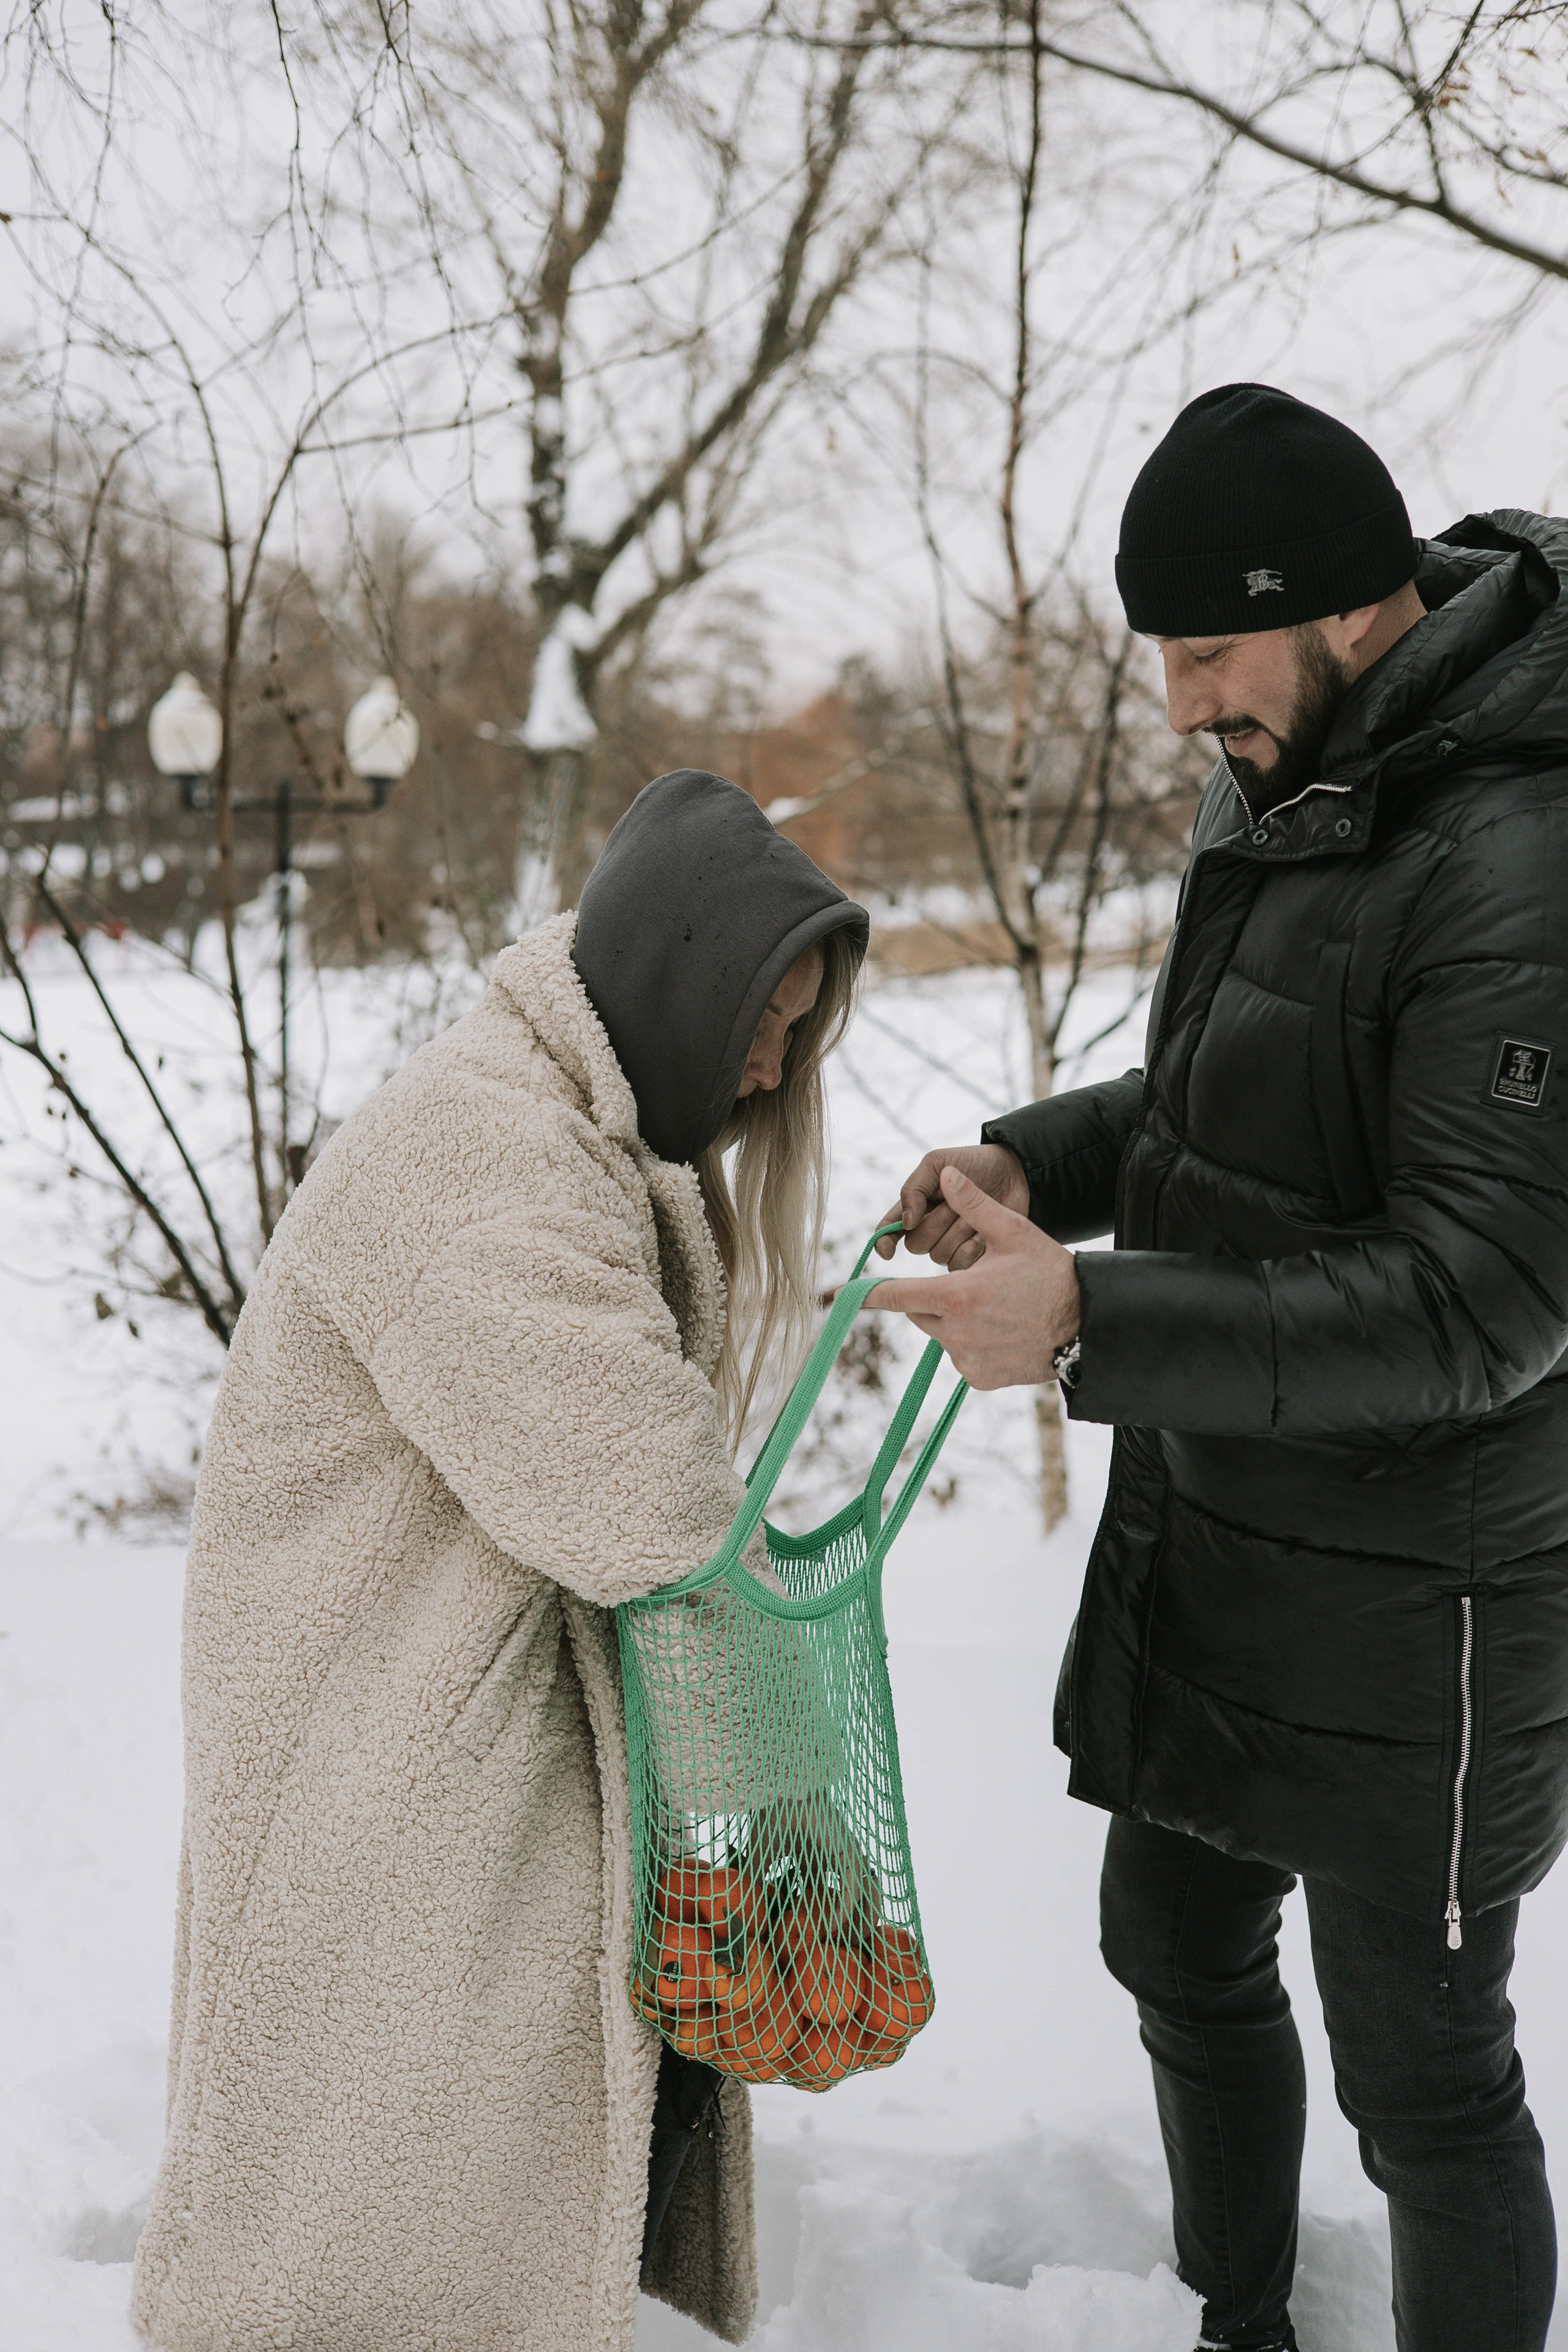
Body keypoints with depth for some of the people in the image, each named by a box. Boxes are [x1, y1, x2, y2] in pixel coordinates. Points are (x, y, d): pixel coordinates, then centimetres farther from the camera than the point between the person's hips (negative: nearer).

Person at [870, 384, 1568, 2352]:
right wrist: (1043, 1160, -2)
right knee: (1181, 1951, 25)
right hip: (1204, 1532, 10)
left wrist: (1096, 1327, -32)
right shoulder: (1285, 790, 5)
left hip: (1405, 1599, -9)